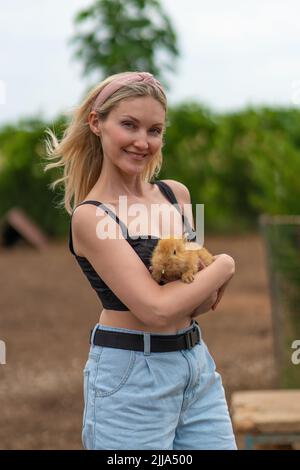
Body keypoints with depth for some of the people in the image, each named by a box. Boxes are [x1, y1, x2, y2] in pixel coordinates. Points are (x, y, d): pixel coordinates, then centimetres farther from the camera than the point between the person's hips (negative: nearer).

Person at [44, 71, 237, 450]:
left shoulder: (177, 194, 7)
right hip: (130, 375, -6)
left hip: (198, 365, 6)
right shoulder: (90, 216, -12)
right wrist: (224, 266, -6)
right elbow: (157, 308, -20)